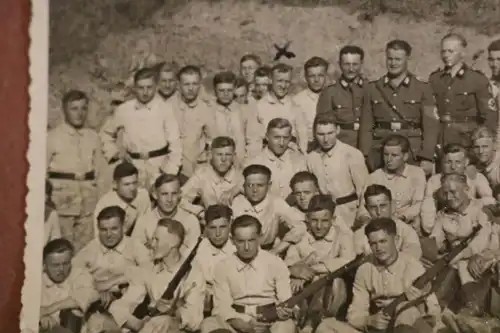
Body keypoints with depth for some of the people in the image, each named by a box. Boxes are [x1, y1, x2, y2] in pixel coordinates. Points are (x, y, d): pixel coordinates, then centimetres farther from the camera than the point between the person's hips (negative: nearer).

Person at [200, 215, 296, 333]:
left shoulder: (276, 264, 0)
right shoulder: (223, 266, 3)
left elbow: (286, 301, 0)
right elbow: (222, 305, -2)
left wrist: (285, 311, -25)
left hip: (270, 321, -1)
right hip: (237, 322, 1)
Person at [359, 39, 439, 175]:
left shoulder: (423, 89, 4)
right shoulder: (373, 89, 9)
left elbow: (430, 127, -1)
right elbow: (366, 127, 6)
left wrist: (427, 158, -9)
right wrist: (364, 158, -1)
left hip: (413, 156, -1)